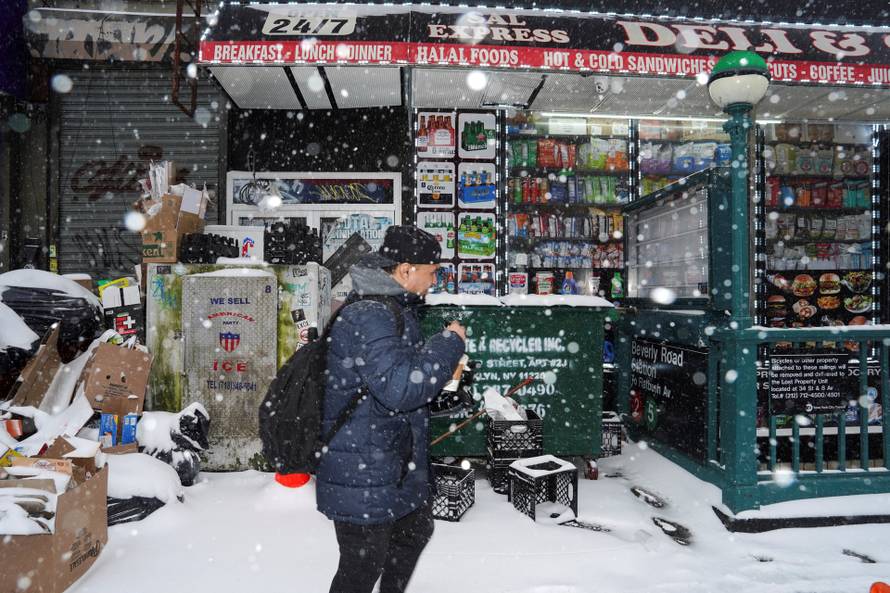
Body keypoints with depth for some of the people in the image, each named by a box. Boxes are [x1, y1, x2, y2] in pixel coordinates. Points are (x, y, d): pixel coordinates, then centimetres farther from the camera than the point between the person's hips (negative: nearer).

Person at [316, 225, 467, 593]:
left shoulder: (392, 310, 11)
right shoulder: (369, 316, -24)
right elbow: (399, 387, -32)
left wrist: (442, 372, 12)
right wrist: (449, 343, -21)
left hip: (397, 465, 11)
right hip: (361, 475, -11)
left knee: (416, 530, 26)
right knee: (365, 564, 5)